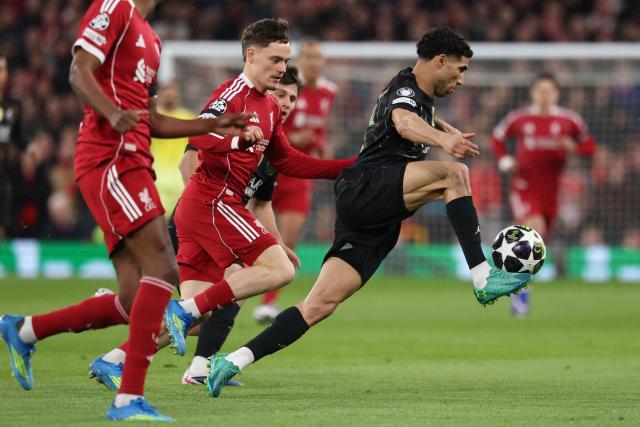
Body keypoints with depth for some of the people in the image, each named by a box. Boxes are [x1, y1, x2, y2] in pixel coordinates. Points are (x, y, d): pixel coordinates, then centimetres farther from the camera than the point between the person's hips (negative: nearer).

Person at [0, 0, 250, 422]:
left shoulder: (150, 37, 26)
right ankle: (130, 399, -23)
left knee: (135, 302, 4)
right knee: (162, 269, -20)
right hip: (110, 161, -10)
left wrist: (213, 126, 25)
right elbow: (79, 73, -14)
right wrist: (114, 114, -31)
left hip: (133, 165, 10)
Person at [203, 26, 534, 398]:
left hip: (373, 220, 9)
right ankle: (483, 279, -30)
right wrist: (443, 140, -53)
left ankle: (235, 361, 1)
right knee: (454, 174, -25)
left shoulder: (419, 96, 23)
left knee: (320, 305, 0)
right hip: (365, 188, -9)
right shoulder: (405, 91, -8)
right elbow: (404, 122, -35)